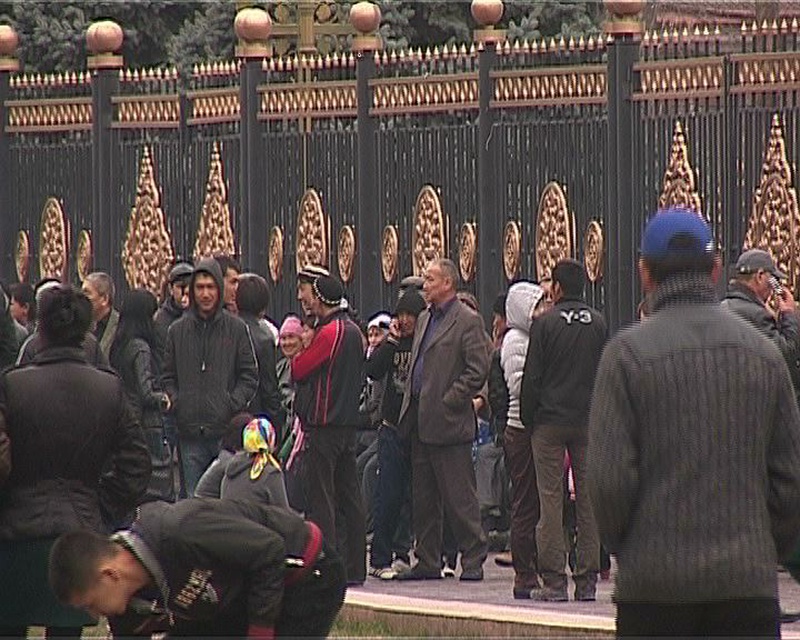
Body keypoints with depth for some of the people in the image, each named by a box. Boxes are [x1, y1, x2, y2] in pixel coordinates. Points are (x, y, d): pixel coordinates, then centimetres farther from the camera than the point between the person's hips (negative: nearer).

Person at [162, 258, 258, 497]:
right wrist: (175, 401, -5)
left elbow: (249, 376, 4)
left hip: (227, 432, -2)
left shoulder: (236, 329, 4)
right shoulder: (177, 331, 10)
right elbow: (168, 377, 13)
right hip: (190, 433, 2)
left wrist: (233, 404, -10)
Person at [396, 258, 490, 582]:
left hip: (447, 421, -8)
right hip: (420, 421, 8)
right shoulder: (425, 319, 18)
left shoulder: (468, 321, -8)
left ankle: (473, 560, 0)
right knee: (423, 497, 10)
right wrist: (410, 405, 13)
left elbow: (478, 370, -14)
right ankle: (428, 561, 15)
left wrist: (448, 401, -15)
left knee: (459, 496, -5)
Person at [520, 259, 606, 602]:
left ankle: (553, 581, -4)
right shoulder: (598, 324, 5)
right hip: (589, 421, 3)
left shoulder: (546, 323, -7)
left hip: (550, 421, -3)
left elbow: (531, 377, -6)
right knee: (588, 499, 6)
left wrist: (527, 419, 4)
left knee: (551, 500, -1)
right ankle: (587, 581, 5)